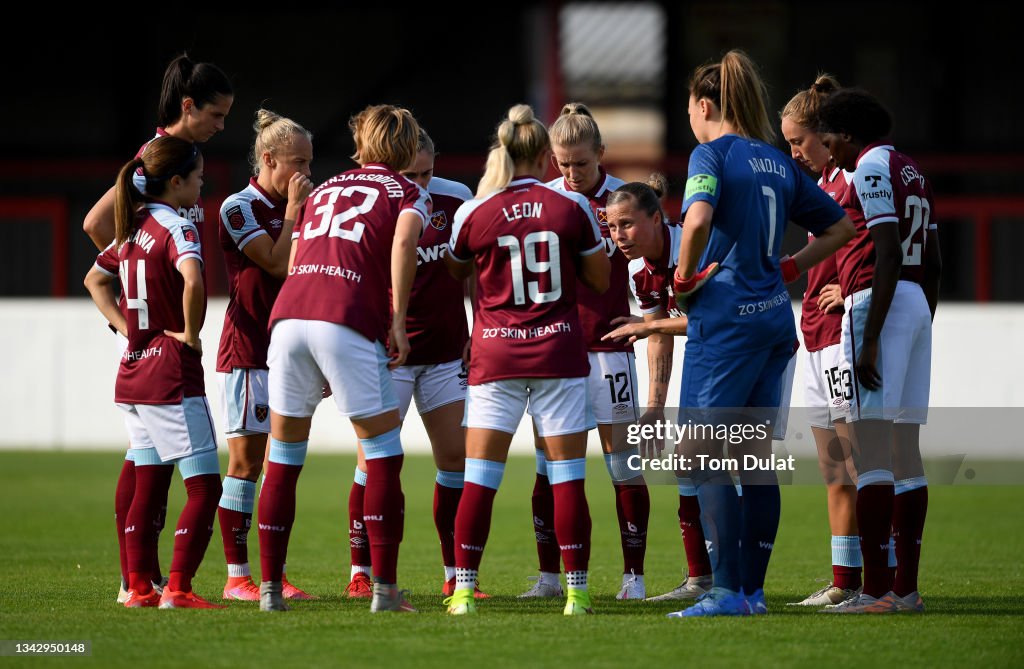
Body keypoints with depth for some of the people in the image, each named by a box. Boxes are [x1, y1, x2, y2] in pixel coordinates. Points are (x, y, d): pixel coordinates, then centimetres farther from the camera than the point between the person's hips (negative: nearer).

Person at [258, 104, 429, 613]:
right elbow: (403, 239, -7)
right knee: (382, 457, 6)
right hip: (348, 319, -4)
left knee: (283, 460, 12)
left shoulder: (322, 191, 29)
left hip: (288, 314, 4)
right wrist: (398, 321, -6)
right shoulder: (407, 194, 15)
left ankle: (270, 587, 11)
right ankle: (384, 590, 1)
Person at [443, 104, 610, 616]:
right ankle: (576, 591, 3)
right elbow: (600, 280, 6)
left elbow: (455, 270, 13)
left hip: (495, 357, 0)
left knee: (479, 478, 2)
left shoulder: (472, 213, -4)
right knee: (567, 477, 3)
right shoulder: (571, 207, -3)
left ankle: (463, 590, -2)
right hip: (560, 354, 0)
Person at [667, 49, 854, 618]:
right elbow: (839, 226, 22)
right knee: (757, 454, 10)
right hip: (774, 317, 7)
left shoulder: (712, 153, -7)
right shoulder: (778, 162, 14)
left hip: (726, 316, -7)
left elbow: (697, 218, -26)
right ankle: (753, 589, 11)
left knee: (702, 453, -6)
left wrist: (684, 280, -12)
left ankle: (726, 591, -13)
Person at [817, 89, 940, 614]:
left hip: (878, 302, -10)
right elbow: (933, 264, 20)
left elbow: (888, 255, -18)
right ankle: (906, 587, 11)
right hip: (918, 303, 10)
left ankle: (877, 589, -15)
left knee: (870, 447, -11)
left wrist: (870, 340, -20)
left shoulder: (871, 170, -9)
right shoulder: (911, 173, 19)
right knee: (905, 448, 10)